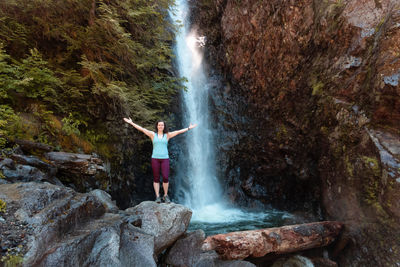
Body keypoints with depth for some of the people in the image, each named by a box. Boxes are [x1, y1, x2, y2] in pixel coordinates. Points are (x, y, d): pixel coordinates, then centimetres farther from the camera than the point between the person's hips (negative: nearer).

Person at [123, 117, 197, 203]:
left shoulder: (167, 135, 7)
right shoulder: (153, 134, 6)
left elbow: (178, 132, 4)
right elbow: (141, 129, 4)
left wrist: (189, 128, 1)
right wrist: (131, 123, 1)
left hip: (165, 159, 0)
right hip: (155, 158, 0)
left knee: (165, 178, -7)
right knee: (156, 178, 2)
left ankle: (165, 195, 11)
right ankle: (157, 196, 10)